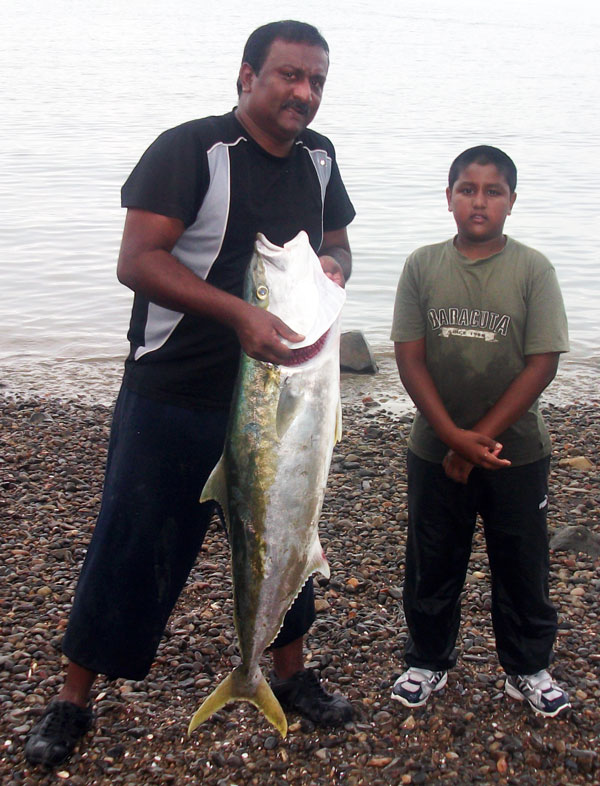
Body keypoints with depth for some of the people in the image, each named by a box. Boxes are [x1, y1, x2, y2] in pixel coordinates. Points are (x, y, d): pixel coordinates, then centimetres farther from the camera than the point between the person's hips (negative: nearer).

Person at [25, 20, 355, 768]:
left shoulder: (318, 158, 6)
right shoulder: (189, 150, -14)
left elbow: (336, 242, 20)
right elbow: (137, 260, -22)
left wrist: (333, 270, -5)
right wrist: (239, 312, -32)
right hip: (173, 396, -6)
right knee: (132, 543, 3)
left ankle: (291, 675, 37)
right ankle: (73, 699, 21)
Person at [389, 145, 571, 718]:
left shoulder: (532, 269, -6)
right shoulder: (423, 265, -2)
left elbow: (542, 362, -10)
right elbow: (409, 357, -5)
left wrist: (481, 438, -13)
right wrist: (454, 436, -14)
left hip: (517, 451, -1)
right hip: (435, 451, 1)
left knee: (521, 564, 11)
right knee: (431, 564, 13)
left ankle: (527, 669, 30)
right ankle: (428, 661, 33)